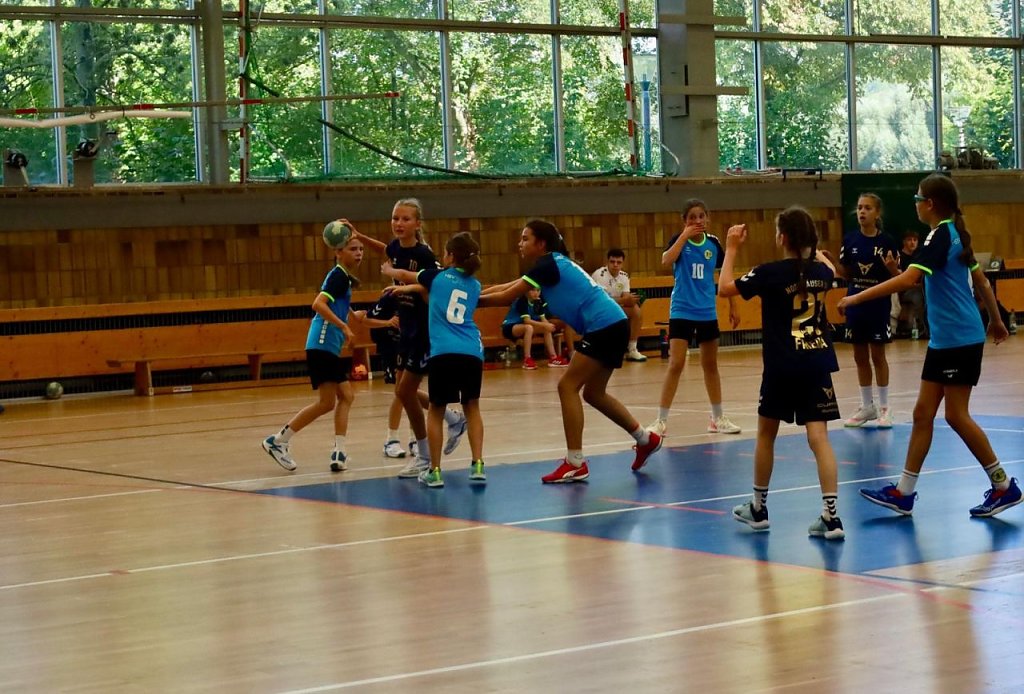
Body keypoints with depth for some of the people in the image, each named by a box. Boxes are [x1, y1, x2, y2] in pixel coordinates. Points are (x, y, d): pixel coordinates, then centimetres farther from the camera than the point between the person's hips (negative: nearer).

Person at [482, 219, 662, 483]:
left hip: (604, 328, -10)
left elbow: (507, 297, -10)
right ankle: (646, 439, 27)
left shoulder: (547, 265, -10)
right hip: (613, 325, 10)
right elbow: (507, 287, 20)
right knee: (593, 393, 17)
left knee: (568, 386, -9)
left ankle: (575, 464, -10)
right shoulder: (554, 263, 18)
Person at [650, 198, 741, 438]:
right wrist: (685, 236, -24)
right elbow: (666, 261, -27)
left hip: (707, 312, 4)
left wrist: (733, 306, 11)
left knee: (710, 365, 13)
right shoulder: (679, 240, -6)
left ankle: (718, 418, 23)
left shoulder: (713, 243, 2)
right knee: (676, 364, -10)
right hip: (681, 311, -4)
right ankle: (661, 421, -7)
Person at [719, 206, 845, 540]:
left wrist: (731, 248, 8)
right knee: (819, 438, -2)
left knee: (766, 433, 16)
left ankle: (758, 508, 27)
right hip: (817, 364, 3)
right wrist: (810, 246, 40)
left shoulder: (770, 273, -10)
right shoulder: (821, 271, 5)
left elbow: (724, 288, 0)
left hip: (781, 367, -3)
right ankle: (831, 516, -14)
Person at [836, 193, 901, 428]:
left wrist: (892, 267, -24)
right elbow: (845, 274, 8)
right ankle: (867, 406, 20)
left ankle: (883, 407, 10)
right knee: (860, 357, 10)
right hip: (855, 303, 4)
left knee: (877, 355, 2)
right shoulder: (850, 240, 1)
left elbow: (897, 277, -3)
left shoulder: (886, 241, -8)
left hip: (879, 305, -4)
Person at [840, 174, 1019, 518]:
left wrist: (857, 298, -27)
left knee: (956, 415, -4)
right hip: (944, 340, 9)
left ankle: (1004, 486, 5)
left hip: (960, 339, -9)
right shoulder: (956, 234, 12)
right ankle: (904, 492, 9)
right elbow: (981, 280, 21)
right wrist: (996, 320, 33)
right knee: (923, 413, 7)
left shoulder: (940, 235, -16)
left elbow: (907, 279, -27)